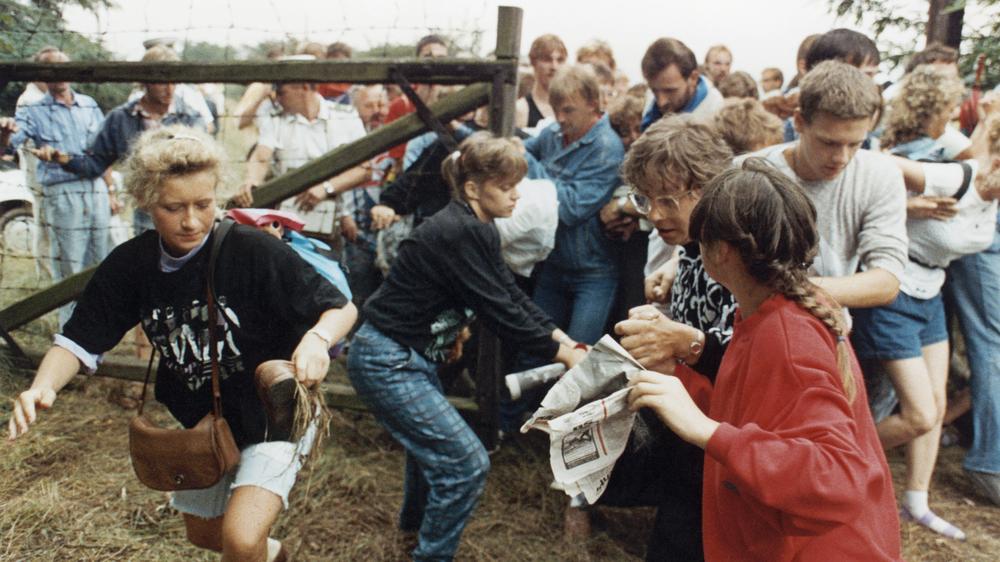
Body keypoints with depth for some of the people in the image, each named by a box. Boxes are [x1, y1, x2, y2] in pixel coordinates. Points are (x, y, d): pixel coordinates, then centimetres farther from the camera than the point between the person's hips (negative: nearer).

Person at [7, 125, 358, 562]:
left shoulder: (254, 251, -26)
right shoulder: (130, 265, -11)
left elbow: (342, 308, -22)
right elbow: (81, 340, -6)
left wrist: (316, 338, -44)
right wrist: (43, 387, -26)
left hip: (274, 413, -6)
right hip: (201, 424, 6)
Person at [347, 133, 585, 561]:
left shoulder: (475, 229, 4)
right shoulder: (458, 233, -25)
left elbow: (512, 295, 4)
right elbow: (499, 311, -24)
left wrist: (562, 337, -5)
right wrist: (563, 354, -17)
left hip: (415, 355, 11)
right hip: (387, 363, -11)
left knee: (432, 438, 32)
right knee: (467, 463, -9)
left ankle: (416, 518, 58)